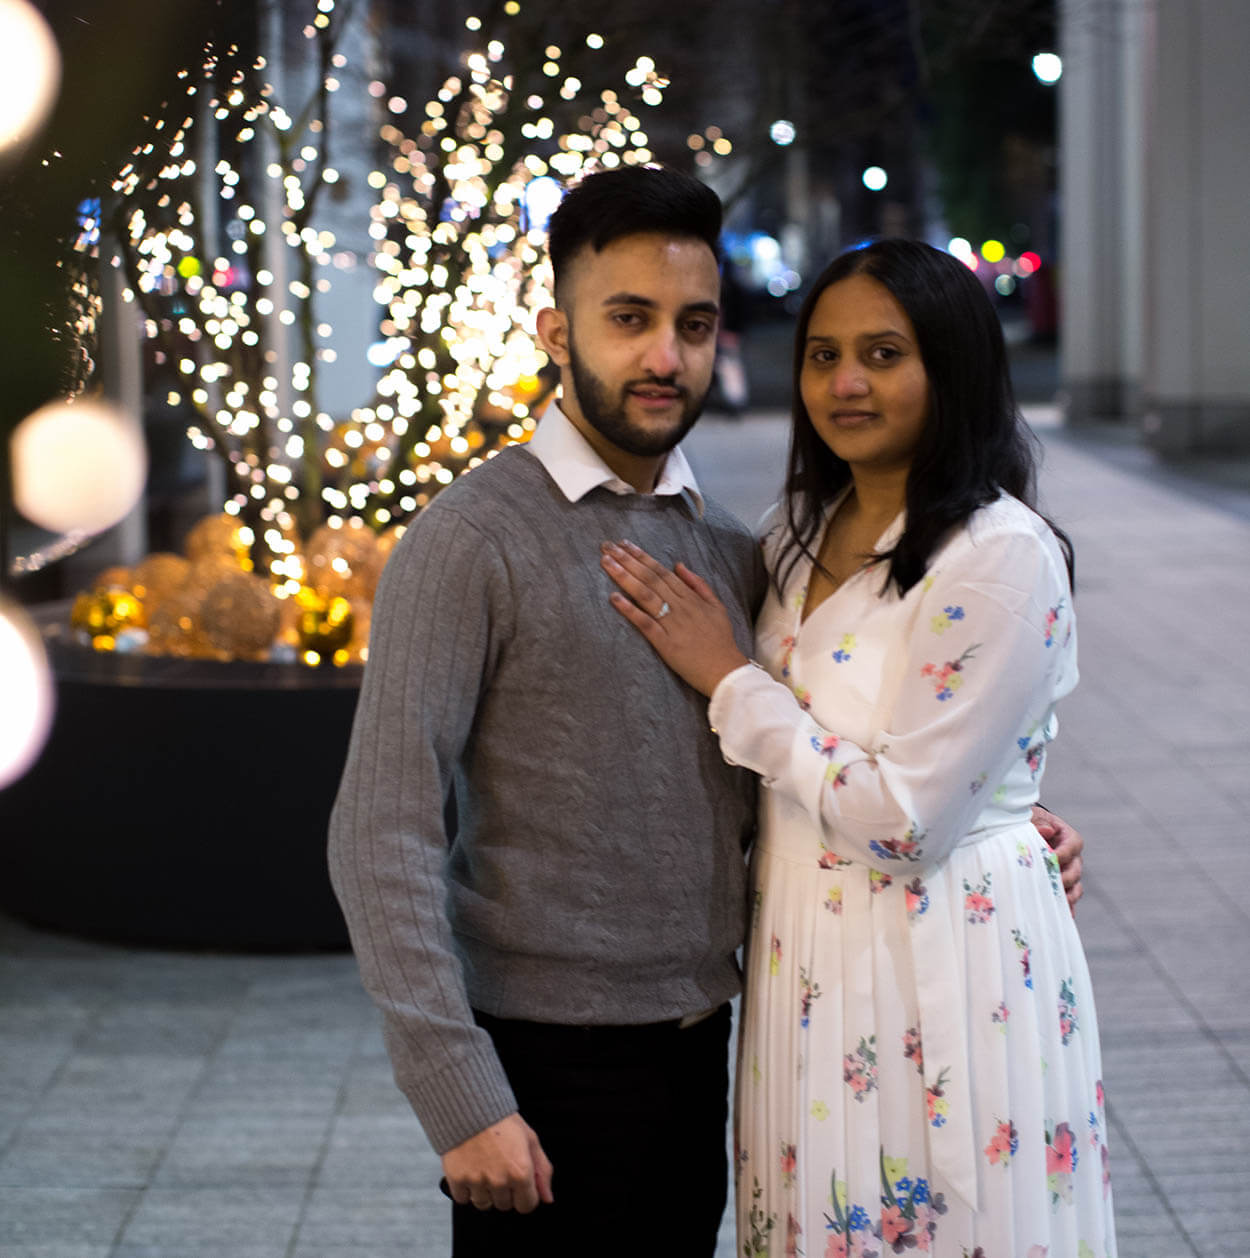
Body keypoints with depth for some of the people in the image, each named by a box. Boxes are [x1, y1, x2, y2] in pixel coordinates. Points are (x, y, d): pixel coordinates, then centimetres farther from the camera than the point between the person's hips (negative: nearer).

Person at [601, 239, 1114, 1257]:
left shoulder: (1003, 558, -17)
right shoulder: (799, 536, 7)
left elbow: (901, 823, -21)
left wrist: (726, 677, -14)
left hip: (947, 970, -7)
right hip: (810, 961, 7)